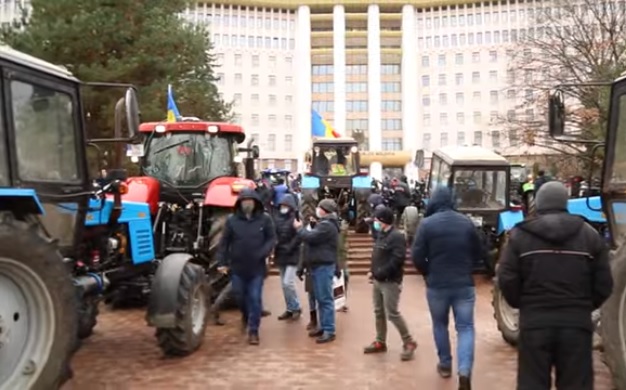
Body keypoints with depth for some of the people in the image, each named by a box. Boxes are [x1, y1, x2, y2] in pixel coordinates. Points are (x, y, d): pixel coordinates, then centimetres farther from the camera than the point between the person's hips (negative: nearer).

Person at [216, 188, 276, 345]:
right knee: (240, 296, 17)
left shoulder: (265, 219, -5)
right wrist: (222, 262, -5)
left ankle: (253, 330, 10)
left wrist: (262, 253, -18)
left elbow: (272, 238, -2)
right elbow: (224, 242, -1)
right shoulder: (232, 220, -3)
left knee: (255, 298, -1)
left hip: (257, 268, -1)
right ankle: (245, 315, 47)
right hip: (237, 267, 2)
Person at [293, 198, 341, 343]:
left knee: (326, 299, -8)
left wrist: (299, 228, -5)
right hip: (319, 265, 11)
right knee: (320, 298, 14)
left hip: (324, 266, -11)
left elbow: (310, 237, -21)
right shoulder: (325, 223, 18)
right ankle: (323, 326, 21)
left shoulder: (327, 225, -17)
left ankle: (329, 331, -5)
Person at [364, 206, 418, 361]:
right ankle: (380, 342, 25)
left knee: (392, 314, -7)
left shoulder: (397, 237, -16)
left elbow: (397, 260, -24)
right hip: (378, 281, 9)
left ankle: (409, 342, 6)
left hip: (390, 282, -9)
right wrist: (373, 272, 4)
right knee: (379, 312, 14)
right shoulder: (381, 235, 14)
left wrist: (379, 273, -21)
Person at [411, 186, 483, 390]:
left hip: (437, 285, -1)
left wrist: (428, 273, 7)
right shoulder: (466, 222, 0)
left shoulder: (427, 223, -10)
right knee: (465, 327, 5)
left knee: (440, 325, 20)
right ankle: (464, 372, -10)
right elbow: (479, 254, 7)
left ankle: (445, 364, 30)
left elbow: (417, 256, -11)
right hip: (464, 284, 1)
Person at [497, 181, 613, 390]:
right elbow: (604, 284, 3)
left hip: (534, 321, -1)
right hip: (577, 322, 1)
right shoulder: (589, 234, 5)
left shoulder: (520, 235, 1)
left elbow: (507, 279, -6)